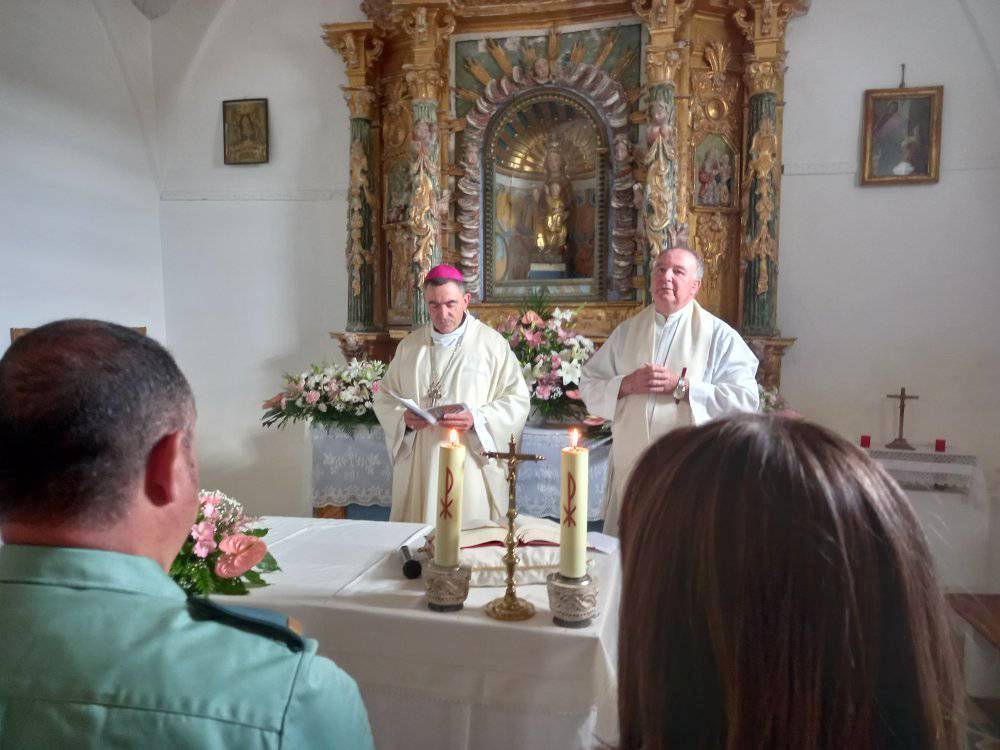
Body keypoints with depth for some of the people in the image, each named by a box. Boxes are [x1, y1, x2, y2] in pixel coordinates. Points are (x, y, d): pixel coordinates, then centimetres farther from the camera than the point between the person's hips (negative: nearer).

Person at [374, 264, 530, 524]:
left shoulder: (492, 344, 0)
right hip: (418, 469, 3)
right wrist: (403, 418, -7)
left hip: (471, 470, -2)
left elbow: (517, 402, -3)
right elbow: (385, 398, 14)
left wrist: (476, 420, -18)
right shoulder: (409, 346, 10)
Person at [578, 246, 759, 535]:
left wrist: (681, 386, -15)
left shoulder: (719, 335, 0)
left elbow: (745, 399, -9)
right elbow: (589, 388, 9)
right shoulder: (627, 331, 12)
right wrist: (626, 384, -10)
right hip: (629, 470, 3)